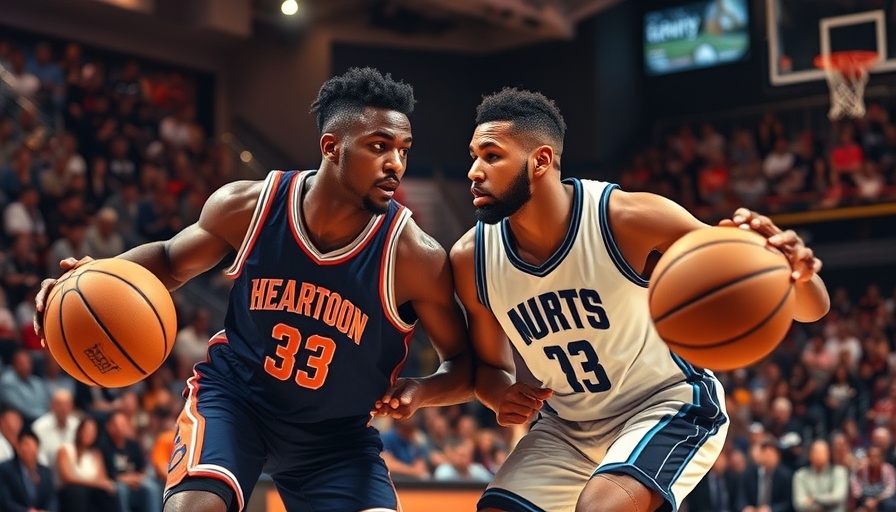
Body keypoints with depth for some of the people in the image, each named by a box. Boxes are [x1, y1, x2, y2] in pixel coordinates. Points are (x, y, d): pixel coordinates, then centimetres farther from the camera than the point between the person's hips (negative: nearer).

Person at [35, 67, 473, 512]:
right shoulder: (247, 206, -16)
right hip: (233, 392, 0)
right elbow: (171, 261, 5)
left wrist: (421, 390, -32)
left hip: (336, 432, 1)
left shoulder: (414, 256, -22)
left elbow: (465, 362, -9)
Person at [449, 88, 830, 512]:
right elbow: (490, 365, 7)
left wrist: (794, 272, -50)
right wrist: (501, 396, -17)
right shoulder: (471, 259, -14)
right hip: (567, 425, 5)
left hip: (668, 403, -5)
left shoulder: (630, 219, -27)